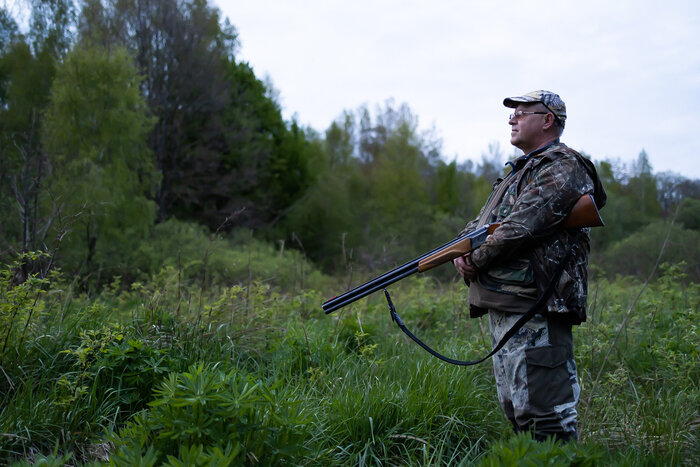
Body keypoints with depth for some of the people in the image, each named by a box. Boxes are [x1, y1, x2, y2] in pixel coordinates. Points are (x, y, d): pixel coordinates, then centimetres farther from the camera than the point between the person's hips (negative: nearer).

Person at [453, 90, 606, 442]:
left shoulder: (563, 168, -6)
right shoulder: (518, 171, 25)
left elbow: (523, 226, -18)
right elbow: (479, 225, 23)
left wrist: (476, 258, -8)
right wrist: (462, 251, 1)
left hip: (535, 310, -10)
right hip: (502, 307, 10)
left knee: (542, 414, -11)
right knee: (515, 408, 15)